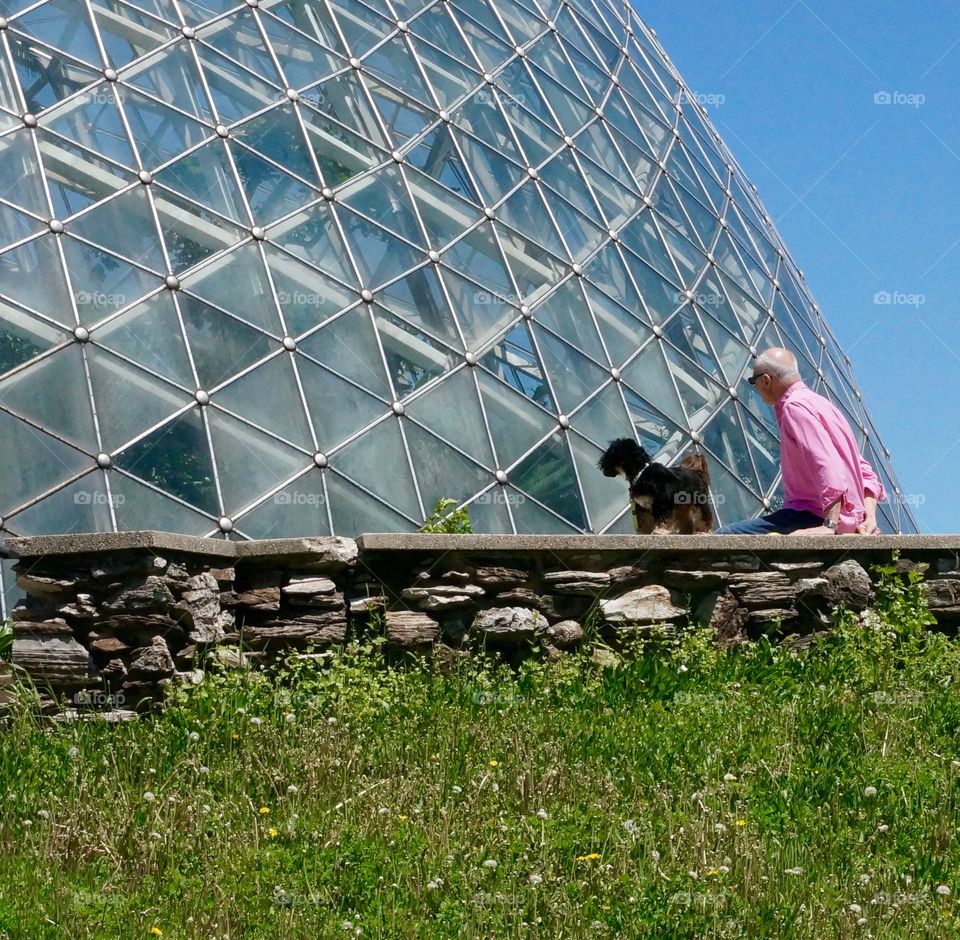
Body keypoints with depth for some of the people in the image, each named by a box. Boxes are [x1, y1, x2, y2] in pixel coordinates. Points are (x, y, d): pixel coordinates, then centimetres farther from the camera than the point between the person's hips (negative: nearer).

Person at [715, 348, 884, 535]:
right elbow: (864, 472, 21)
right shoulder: (816, 402, 23)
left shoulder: (795, 405, -10)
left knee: (725, 536, -19)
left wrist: (829, 526, -28)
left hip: (815, 516, -10)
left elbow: (828, 466, -25)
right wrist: (869, 517, 10)